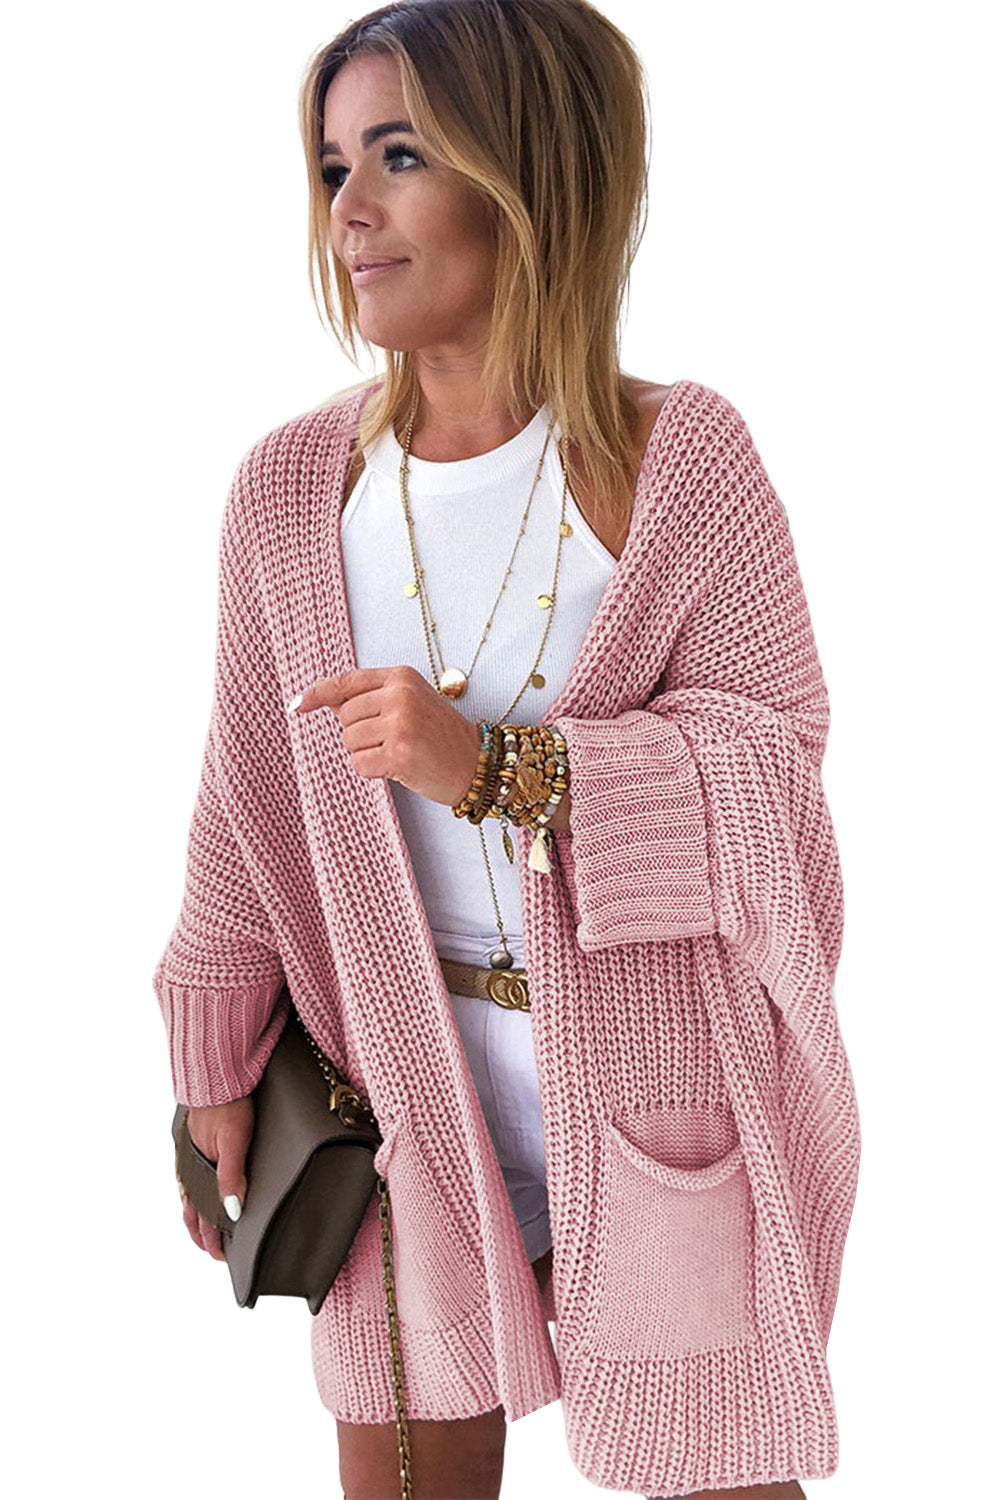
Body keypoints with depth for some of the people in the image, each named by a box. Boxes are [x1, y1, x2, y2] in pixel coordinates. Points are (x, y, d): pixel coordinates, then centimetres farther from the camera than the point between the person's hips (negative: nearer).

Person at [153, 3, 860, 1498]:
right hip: (413, 1087, 3)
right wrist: (217, 1067, 10)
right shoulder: (291, 488, -2)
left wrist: (498, 768, -25)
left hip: (664, 1083, -2)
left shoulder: (681, 460, -10)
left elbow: (776, 759, -13)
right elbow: (250, 801, 5)